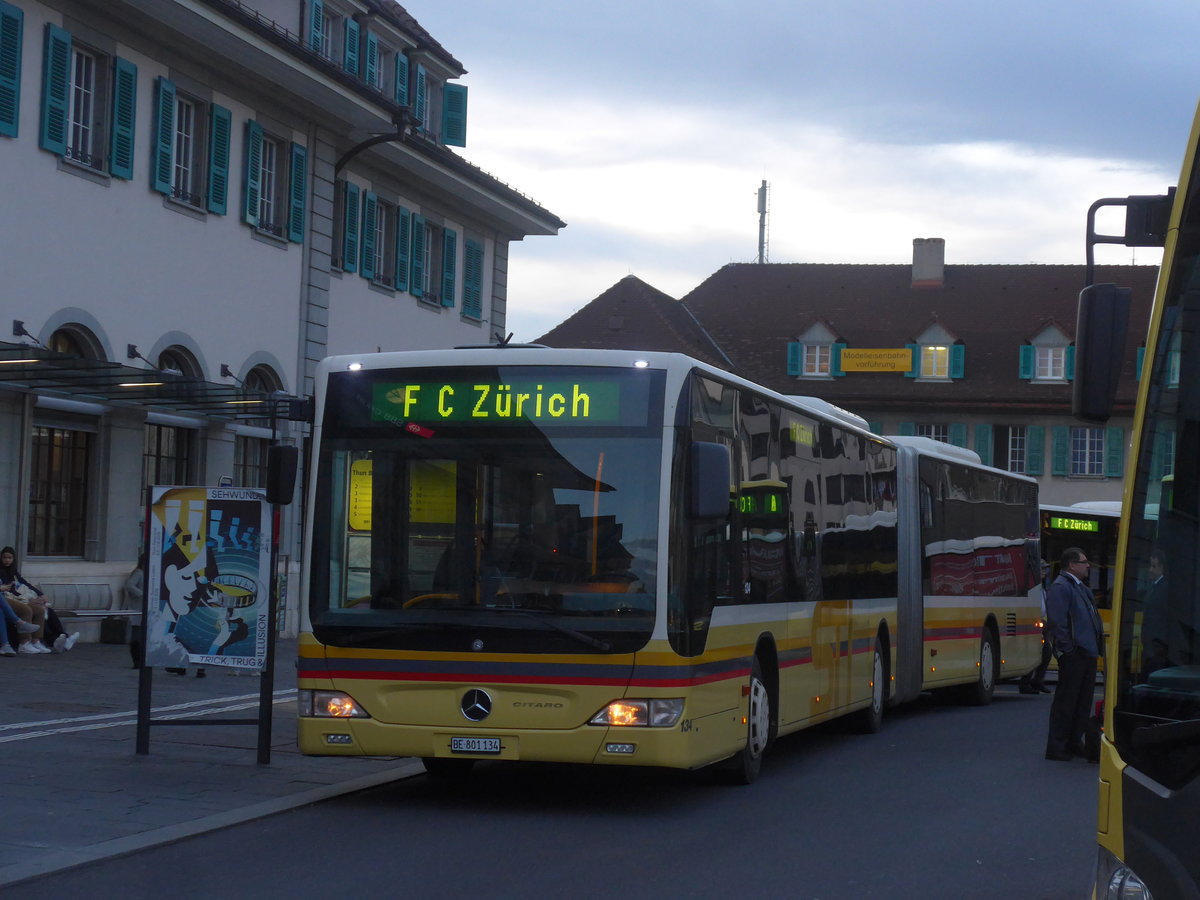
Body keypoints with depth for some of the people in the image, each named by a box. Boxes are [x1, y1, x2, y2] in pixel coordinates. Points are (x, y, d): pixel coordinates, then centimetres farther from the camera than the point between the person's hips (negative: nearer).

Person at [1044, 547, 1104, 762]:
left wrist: (1097, 644, 16)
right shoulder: (1060, 587, -11)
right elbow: (1057, 621, -17)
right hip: (1073, 655, -10)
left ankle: (1075, 743, 21)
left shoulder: (1082, 588, 20)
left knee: (1083, 701, 13)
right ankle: (1056, 747, 1)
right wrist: (1068, 649, -19)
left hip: (1088, 653, 10)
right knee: (1065, 701, -4)